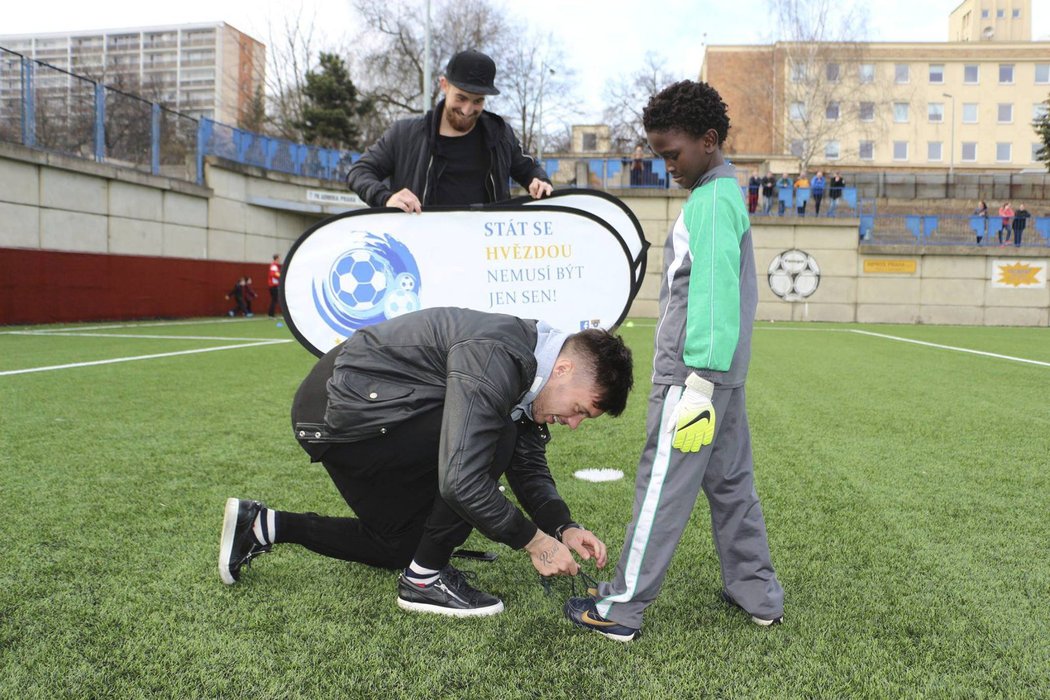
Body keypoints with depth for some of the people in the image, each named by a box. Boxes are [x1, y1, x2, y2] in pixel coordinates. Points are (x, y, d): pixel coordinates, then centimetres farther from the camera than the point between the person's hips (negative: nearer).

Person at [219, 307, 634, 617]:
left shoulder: (526, 370, 3)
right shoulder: (494, 359, -28)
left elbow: (529, 468, 11)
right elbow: (461, 482, -33)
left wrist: (564, 528, -2)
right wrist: (535, 541, -21)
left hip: (345, 410, 10)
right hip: (341, 408, -10)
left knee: (405, 544, 20)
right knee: (497, 439, -21)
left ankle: (261, 527, 24)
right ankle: (425, 579, -6)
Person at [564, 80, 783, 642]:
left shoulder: (710, 200, -14)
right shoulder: (727, 193, 18)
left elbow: (714, 296, -22)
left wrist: (698, 385, -24)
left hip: (691, 373, -10)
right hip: (723, 373, 10)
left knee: (662, 487, -4)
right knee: (731, 482, 16)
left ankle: (622, 608, 6)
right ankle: (757, 593, 27)